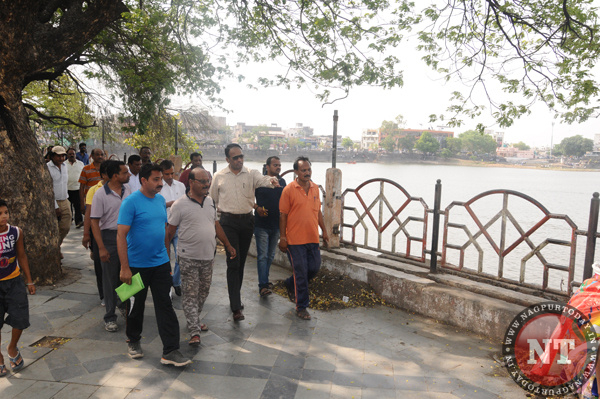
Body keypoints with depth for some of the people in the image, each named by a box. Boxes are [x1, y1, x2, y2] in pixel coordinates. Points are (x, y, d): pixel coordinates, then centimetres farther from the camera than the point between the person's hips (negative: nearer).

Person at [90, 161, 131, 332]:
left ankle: (126, 305, 36)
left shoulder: (127, 189, 3)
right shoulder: (100, 194, -13)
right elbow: (94, 222, -13)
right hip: (109, 236, -5)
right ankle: (110, 317, 15)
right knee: (110, 278, 4)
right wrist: (101, 248, -16)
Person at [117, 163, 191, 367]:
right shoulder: (131, 202, -13)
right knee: (136, 305, 13)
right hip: (137, 265, -4)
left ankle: (170, 351, 6)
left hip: (161, 263, 5)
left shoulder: (161, 200, 6)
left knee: (165, 306, 1)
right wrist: (124, 268, -18)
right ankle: (133, 341, 37)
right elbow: (121, 235, -16)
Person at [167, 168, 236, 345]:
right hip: (189, 257, -6)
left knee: (203, 291, 16)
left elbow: (216, 225, 17)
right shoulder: (180, 204, -10)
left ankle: (194, 321, 33)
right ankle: (194, 332, 3)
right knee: (190, 295, -1)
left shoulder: (210, 201, 8)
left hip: (208, 256, 6)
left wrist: (228, 245, 18)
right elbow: (170, 231, -7)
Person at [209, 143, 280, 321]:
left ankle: (235, 296, 30)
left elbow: (261, 180, -23)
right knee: (233, 262, -8)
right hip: (228, 222, -2)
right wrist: (224, 210, 8)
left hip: (247, 220, 2)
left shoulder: (251, 174, 0)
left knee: (241, 261, 12)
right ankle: (236, 307, -8)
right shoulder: (219, 176, 3)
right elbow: (213, 199, 14)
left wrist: (271, 181, -43)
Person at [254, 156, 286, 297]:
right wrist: (257, 207, -16)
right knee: (262, 256, -7)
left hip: (276, 225, 5)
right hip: (261, 225, -5)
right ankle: (263, 285, -5)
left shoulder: (282, 182, 7)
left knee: (270, 255, 15)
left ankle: (264, 279, 30)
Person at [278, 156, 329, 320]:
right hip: (295, 240, -6)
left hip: (313, 238, 6)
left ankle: (291, 285, 38)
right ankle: (301, 307, 15)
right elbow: (283, 215, -7)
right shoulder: (289, 190, -8)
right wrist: (282, 237, -9)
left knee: (314, 268, 12)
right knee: (301, 273, 0)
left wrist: (324, 230, 16)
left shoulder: (315, 188, 9)